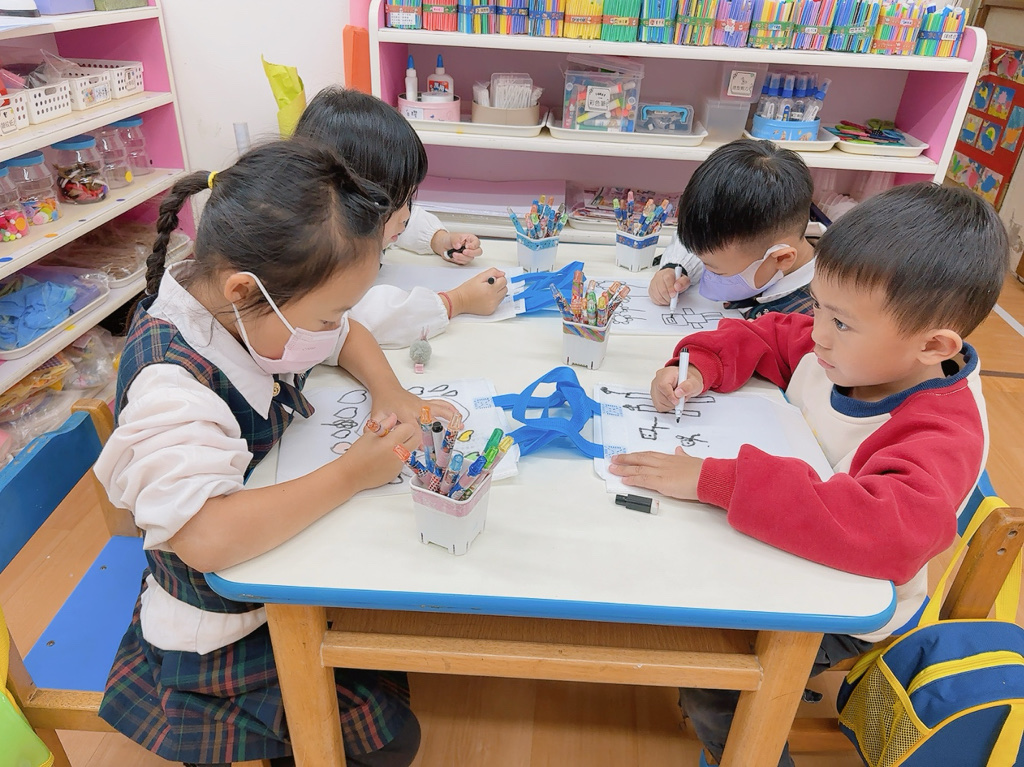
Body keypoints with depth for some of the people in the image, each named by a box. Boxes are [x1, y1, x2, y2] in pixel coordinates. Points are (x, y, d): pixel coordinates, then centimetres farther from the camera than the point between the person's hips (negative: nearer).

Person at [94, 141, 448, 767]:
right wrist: (352, 473, -35)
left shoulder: (260, 309, -10)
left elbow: (349, 336, 9)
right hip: (225, 626, -7)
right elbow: (206, 539, -44)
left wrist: (389, 392, -11)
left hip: (279, 551, 8)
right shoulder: (173, 385, -34)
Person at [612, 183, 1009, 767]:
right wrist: (699, 368, -16)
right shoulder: (845, 352, -12)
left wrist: (714, 479, -52)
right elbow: (763, 336, 5)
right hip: (789, 548, 7)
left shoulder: (942, 435, -33)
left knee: (708, 688, -15)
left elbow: (886, 531, -53)